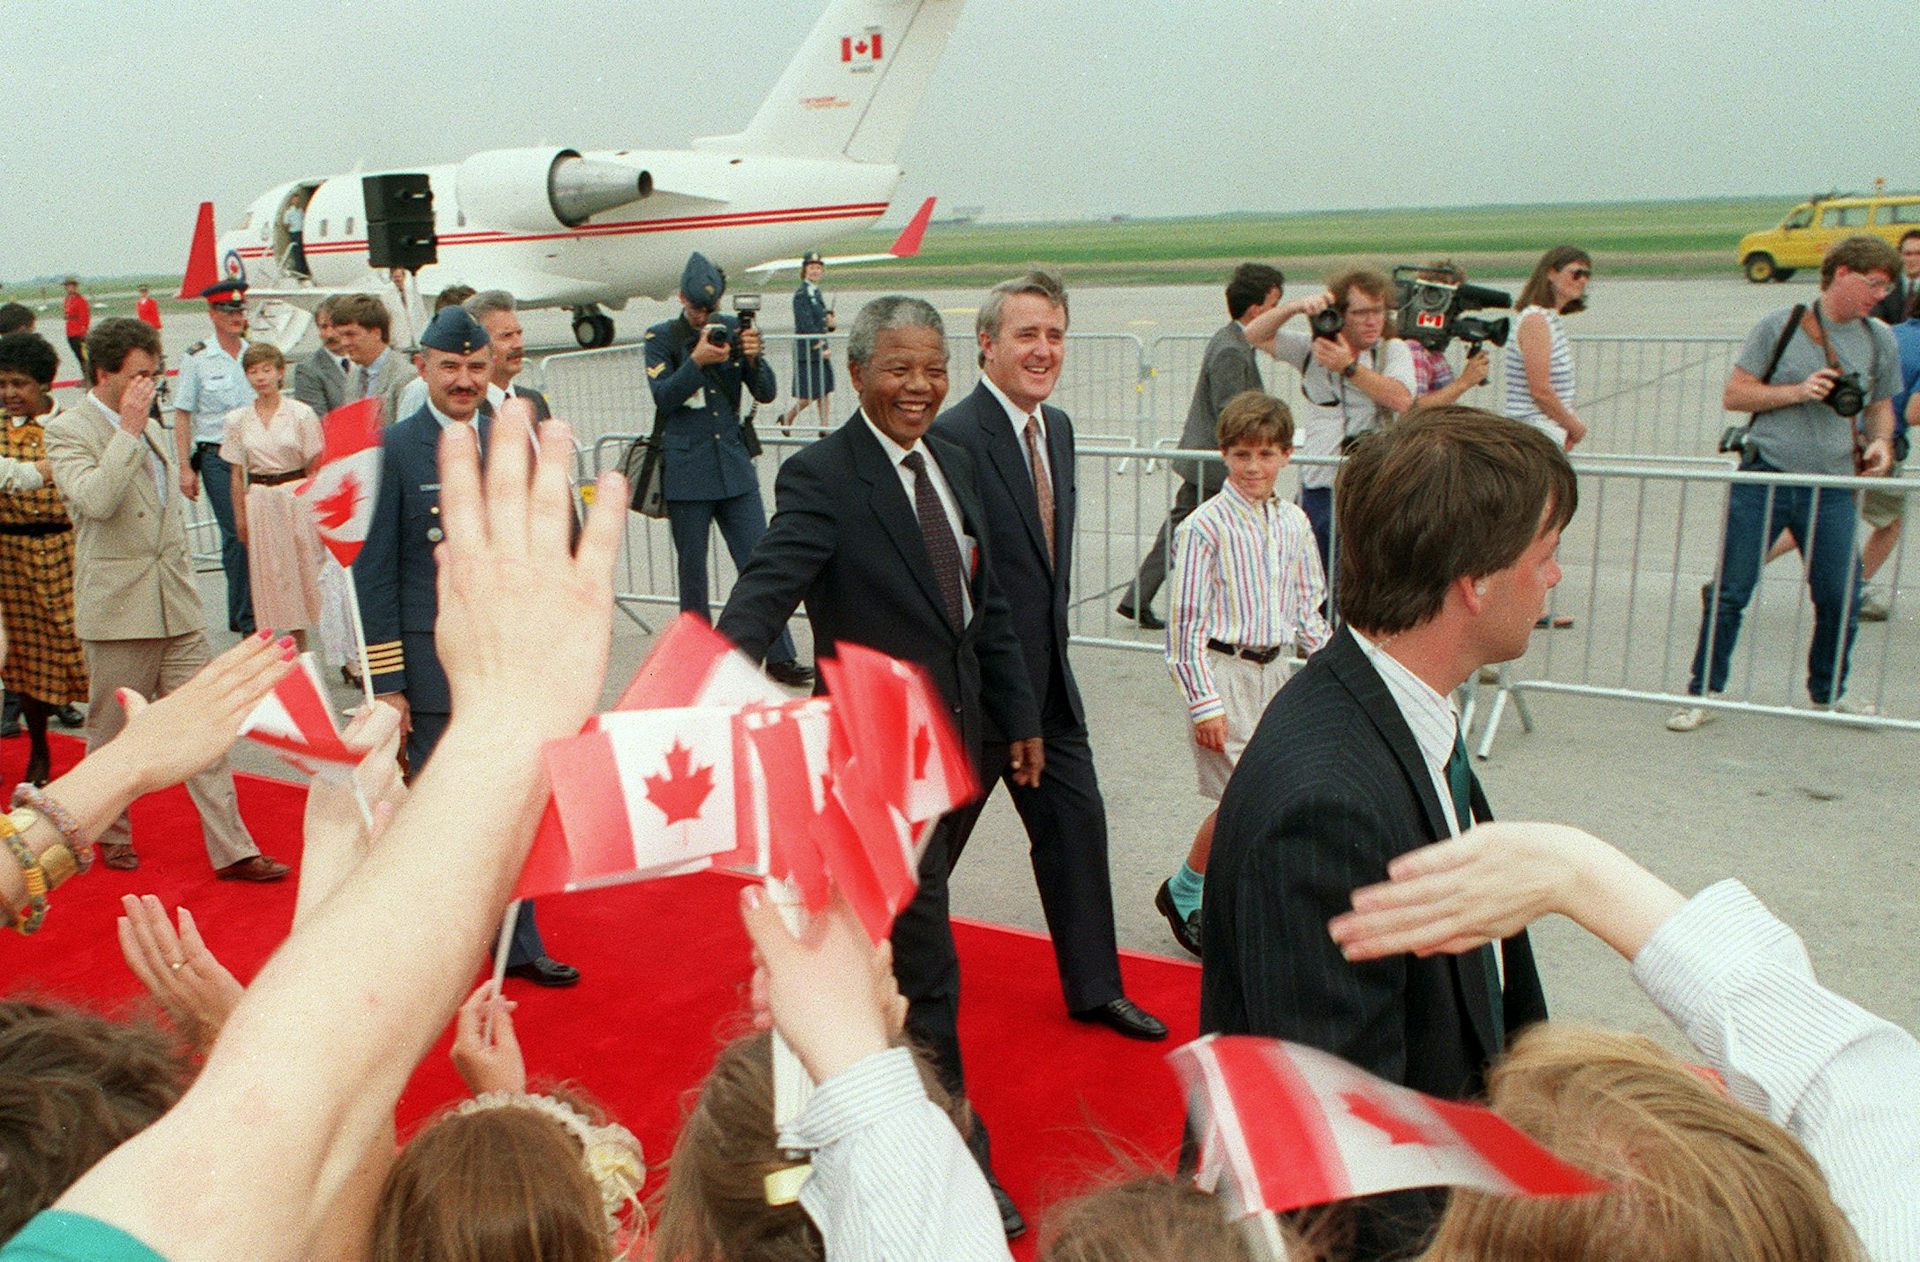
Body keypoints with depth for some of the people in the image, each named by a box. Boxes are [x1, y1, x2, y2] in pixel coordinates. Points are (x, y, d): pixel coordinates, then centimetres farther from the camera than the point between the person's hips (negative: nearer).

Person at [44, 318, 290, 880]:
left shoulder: (146, 425, 15)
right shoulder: (68, 430, -8)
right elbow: (94, 498, -27)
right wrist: (130, 431, -21)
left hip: (177, 604, 6)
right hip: (116, 607, -6)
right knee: (111, 733, 10)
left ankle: (231, 849, 3)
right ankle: (113, 834, 31)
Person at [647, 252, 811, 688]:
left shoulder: (732, 328, 5)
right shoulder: (661, 337, -1)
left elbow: (766, 393, 3)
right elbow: (662, 397, -11)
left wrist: (753, 358, -17)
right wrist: (697, 361, -23)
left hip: (734, 465, 2)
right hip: (685, 469, -2)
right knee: (692, 570, 7)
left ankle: (780, 657, 6)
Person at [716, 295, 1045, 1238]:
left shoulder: (952, 463, 7)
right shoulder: (822, 476, -15)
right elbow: (768, 587, -30)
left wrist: (1020, 717, 15)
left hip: (961, 737, 7)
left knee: (901, 932, 23)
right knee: (927, 963, 2)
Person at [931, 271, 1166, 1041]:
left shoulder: (1057, 428, 7)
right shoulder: (953, 438, -21)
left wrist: (1053, 641, 14)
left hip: (1048, 678, 8)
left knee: (1077, 824, 15)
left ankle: (1094, 987, 31)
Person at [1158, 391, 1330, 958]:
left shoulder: (1293, 523, 6)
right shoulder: (1205, 526, -13)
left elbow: (1308, 607, 16)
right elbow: (1187, 621, -13)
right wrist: (1204, 701, -15)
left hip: (1274, 671, 6)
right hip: (1223, 671, -6)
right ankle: (1184, 891, 13)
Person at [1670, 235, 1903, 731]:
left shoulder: (1881, 341, 10)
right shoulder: (1779, 327, -1)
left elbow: (1880, 405, 21)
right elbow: (1734, 395, -2)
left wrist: (1881, 442, 1)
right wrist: (1798, 392, -14)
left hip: (1831, 489, 3)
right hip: (1763, 480, -3)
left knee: (1841, 598, 5)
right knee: (1729, 592, 0)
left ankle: (1828, 693, 28)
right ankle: (1701, 694, 11)